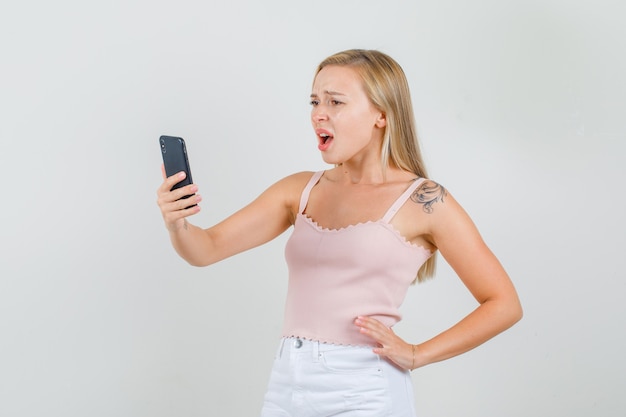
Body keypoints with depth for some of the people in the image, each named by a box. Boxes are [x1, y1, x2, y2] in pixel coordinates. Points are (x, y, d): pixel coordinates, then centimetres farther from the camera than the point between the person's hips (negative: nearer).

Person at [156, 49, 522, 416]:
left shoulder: (423, 200, -6)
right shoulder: (300, 190, 8)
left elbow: (504, 305, -4)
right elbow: (207, 248, 2)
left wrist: (415, 355, -7)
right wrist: (177, 221, -19)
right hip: (287, 386, 5)